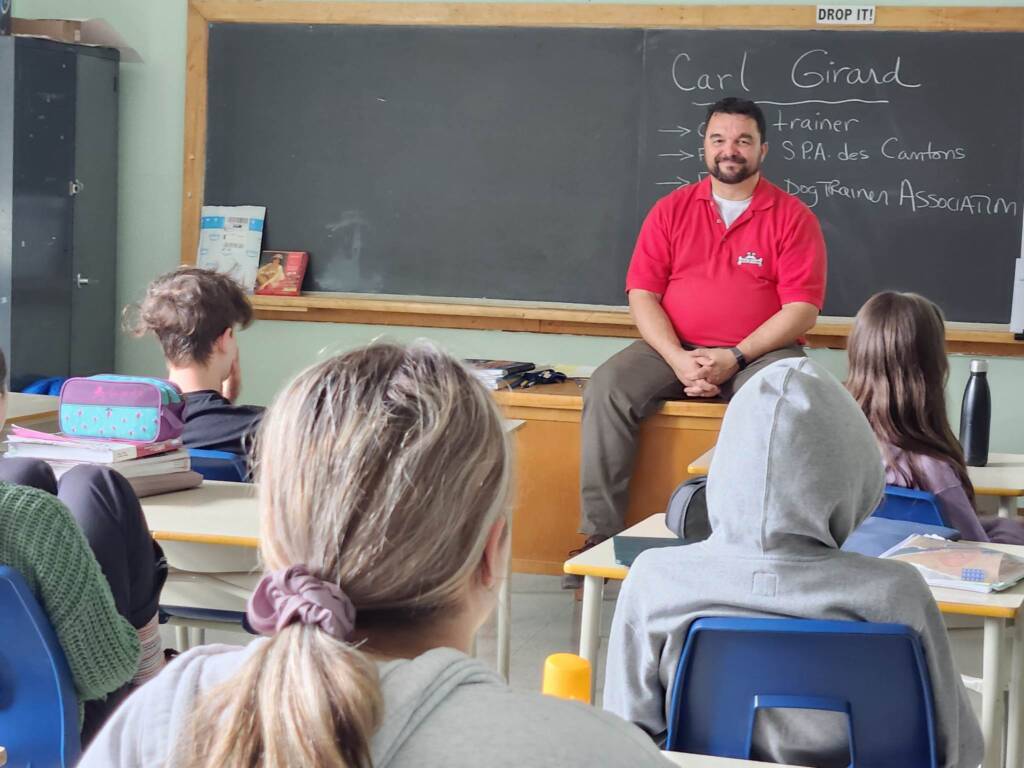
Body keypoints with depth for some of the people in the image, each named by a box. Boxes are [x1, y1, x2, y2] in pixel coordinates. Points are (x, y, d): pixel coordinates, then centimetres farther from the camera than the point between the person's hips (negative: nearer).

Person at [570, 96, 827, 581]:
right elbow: (642, 293, 3)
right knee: (607, 388, -24)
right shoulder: (672, 210, 9)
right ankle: (600, 534, -22)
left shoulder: (792, 216, 1)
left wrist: (734, 358, -17)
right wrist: (678, 359, -14)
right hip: (674, 349, 2)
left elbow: (802, 308, -6)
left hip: (758, 354, -2)